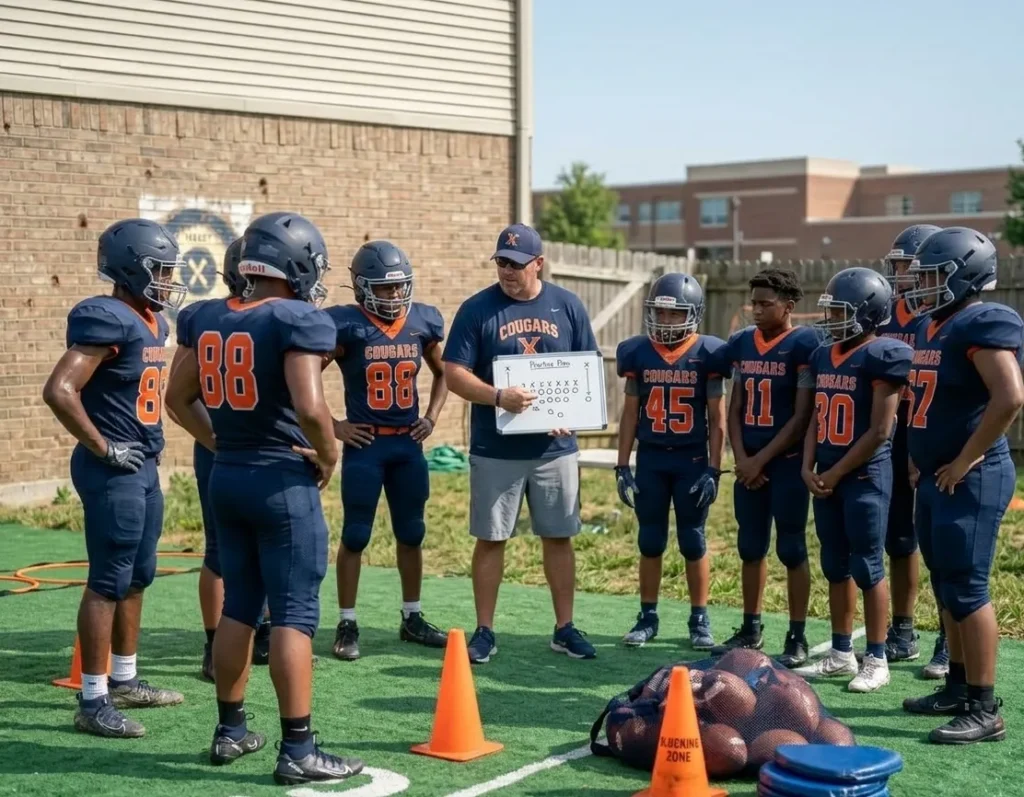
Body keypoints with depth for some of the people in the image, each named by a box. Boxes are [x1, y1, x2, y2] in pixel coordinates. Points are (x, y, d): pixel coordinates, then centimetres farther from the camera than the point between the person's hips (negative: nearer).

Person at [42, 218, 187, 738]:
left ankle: (125, 681, 30)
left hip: (144, 468, 9)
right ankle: (93, 701, 3)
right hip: (114, 473, -9)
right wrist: (102, 448, -19)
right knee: (108, 583, -4)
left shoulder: (152, 322, 11)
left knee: (138, 577, 17)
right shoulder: (108, 319, -18)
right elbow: (59, 391, -26)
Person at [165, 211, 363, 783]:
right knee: (294, 616, -1)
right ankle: (298, 750, 3)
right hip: (283, 481, -7)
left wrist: (220, 444, 16)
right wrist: (329, 457, -10)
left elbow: (179, 398, 15)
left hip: (227, 478, 7)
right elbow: (310, 407, -25)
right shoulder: (300, 320, -15)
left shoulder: (209, 319, 7)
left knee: (239, 608, 17)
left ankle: (230, 731, 27)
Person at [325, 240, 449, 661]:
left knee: (411, 533, 12)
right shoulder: (346, 325, -11)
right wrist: (332, 425, -9)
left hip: (408, 442, 5)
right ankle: (347, 625, 9)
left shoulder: (423, 322, 4)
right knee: (355, 535, 1)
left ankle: (412, 618, 25)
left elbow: (443, 373, 20)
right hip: (364, 443, -5)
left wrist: (431, 417, 9)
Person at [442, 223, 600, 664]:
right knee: (490, 540, 4)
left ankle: (565, 628, 20)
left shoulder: (567, 306, 4)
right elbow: (455, 375, -6)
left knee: (559, 538, 9)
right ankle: (484, 631, 15)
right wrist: (497, 397, -24)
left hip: (555, 448, 2)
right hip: (495, 450, -2)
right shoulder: (477, 309, -3)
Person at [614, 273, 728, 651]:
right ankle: (647, 617, 19)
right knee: (650, 541, 8)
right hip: (650, 459, 2)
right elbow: (630, 414, 6)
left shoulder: (707, 354, -6)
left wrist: (713, 470, -9)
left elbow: (717, 419, -4)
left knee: (693, 541, 4)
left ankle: (700, 619, 15)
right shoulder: (638, 353, 1)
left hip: (692, 460, -2)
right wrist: (622, 466, 2)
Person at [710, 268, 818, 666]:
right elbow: (735, 408, 12)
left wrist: (762, 459, -11)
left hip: (788, 461, -6)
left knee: (791, 548, 1)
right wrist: (742, 458, -1)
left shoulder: (804, 345, -11)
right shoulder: (741, 343, 8)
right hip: (749, 463, 6)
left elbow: (802, 416, -12)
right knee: (751, 547, 12)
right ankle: (750, 629, 23)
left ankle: (797, 637, 9)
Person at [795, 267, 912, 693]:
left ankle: (876, 659, 7)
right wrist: (808, 467, 2)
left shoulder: (882, 356, -13)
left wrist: (837, 473, -12)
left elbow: (879, 431, -15)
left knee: (868, 567, -2)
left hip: (865, 475, -8)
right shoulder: (823, 356, 11)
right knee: (836, 567, 12)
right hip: (826, 477, 8)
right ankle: (841, 653, 21)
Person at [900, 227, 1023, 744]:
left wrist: (964, 462, -21)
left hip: (970, 479, -10)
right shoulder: (932, 328, 13)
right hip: (936, 479, 10)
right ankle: (959, 688, 27)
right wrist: (919, 457, 16)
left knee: (967, 589, -9)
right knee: (947, 586, 16)